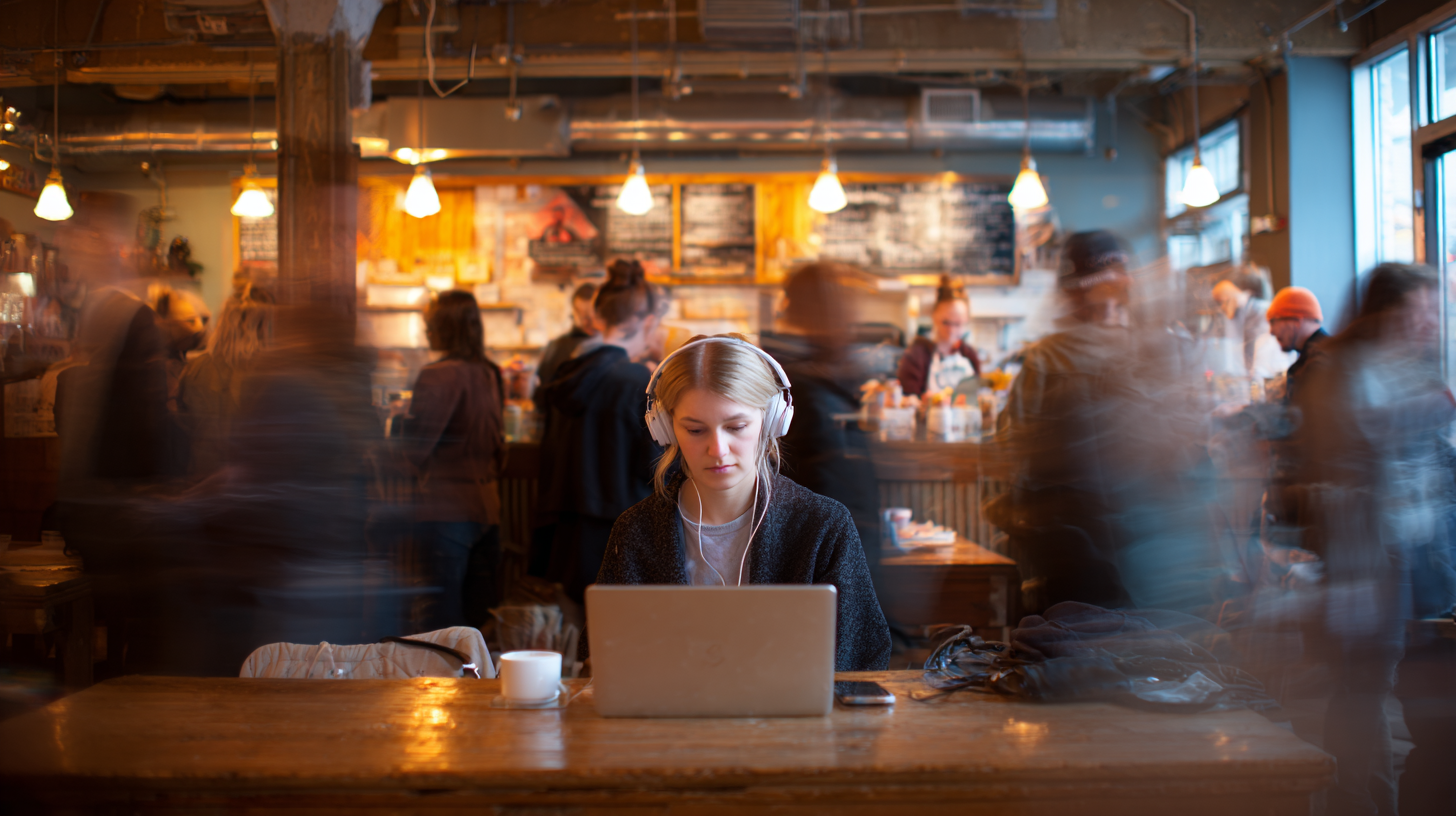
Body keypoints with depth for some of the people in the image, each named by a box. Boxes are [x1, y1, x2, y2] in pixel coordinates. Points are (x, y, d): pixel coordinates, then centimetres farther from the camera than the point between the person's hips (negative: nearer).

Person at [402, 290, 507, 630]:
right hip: (487, 503, 7)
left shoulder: (438, 376, -15)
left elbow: (415, 446, -15)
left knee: (443, 616, -2)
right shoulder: (490, 374, 8)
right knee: (481, 606, 13)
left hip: (447, 508, -7)